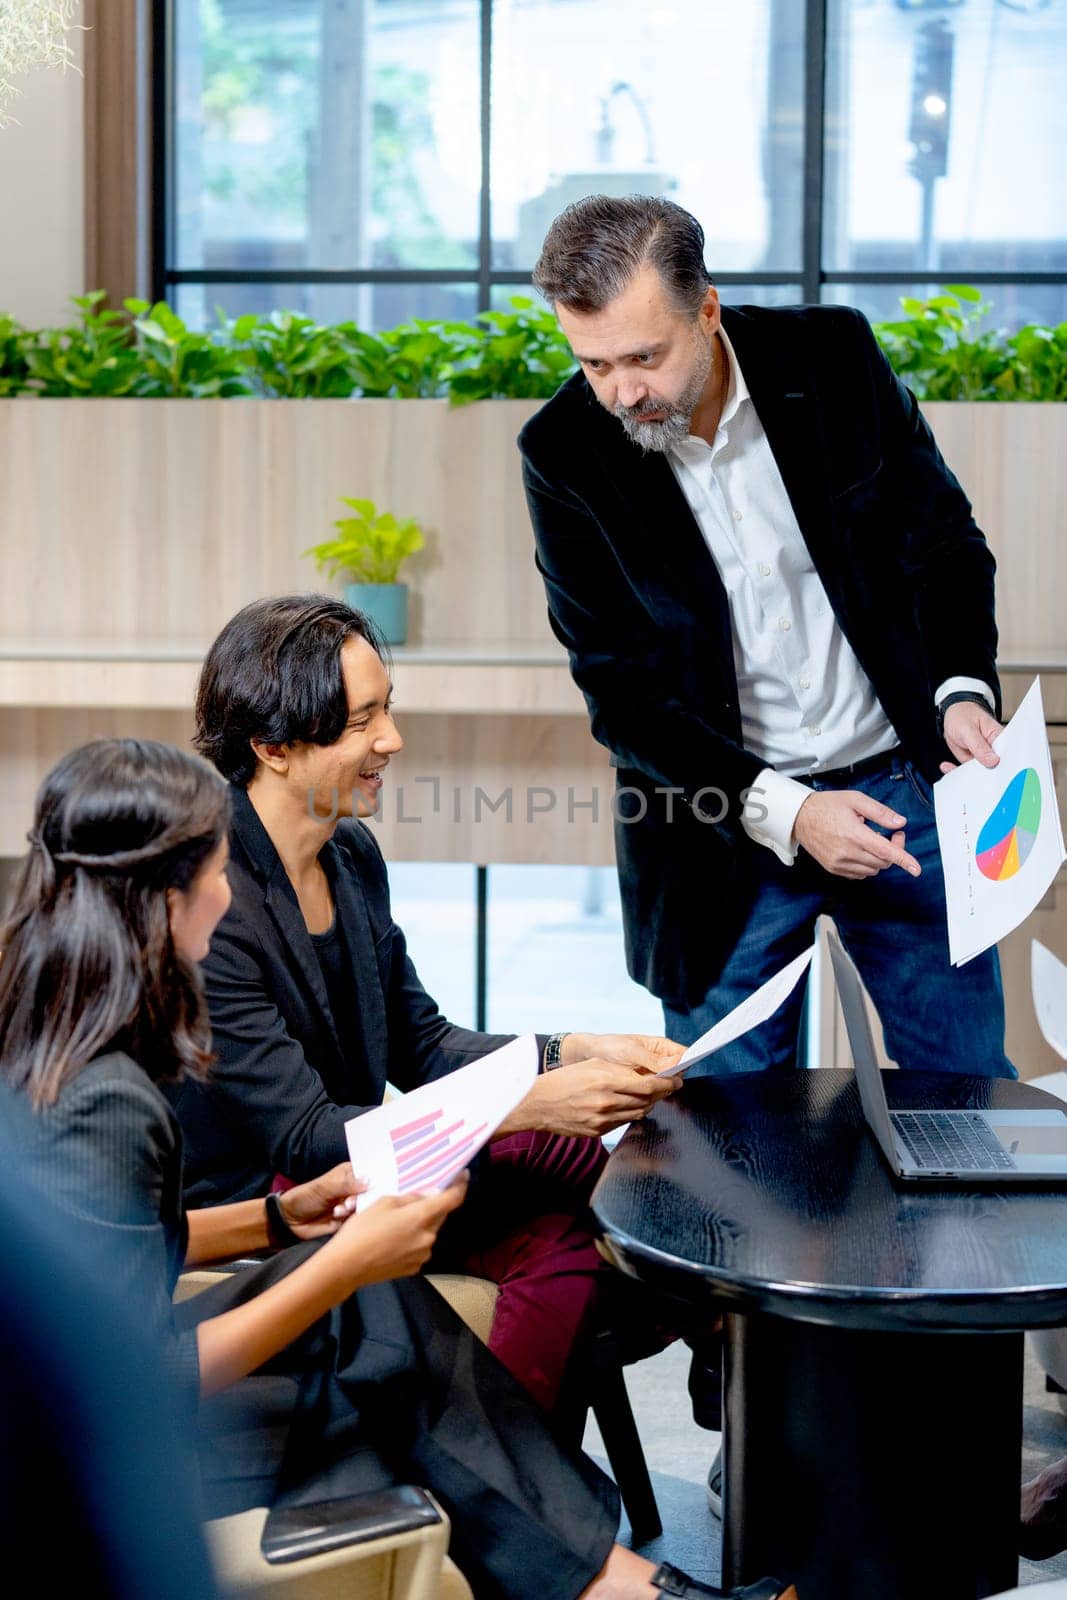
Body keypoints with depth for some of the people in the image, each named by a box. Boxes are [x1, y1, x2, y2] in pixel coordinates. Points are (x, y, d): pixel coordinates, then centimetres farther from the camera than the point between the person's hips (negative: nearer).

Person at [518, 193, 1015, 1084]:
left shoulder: (832, 357, -8)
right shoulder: (565, 454, -12)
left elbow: (944, 539, 3)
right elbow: (619, 687, -10)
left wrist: (963, 687, -15)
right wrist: (780, 811, -20)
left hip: (899, 784, 1)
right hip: (726, 825, -1)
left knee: (970, 1086, 11)